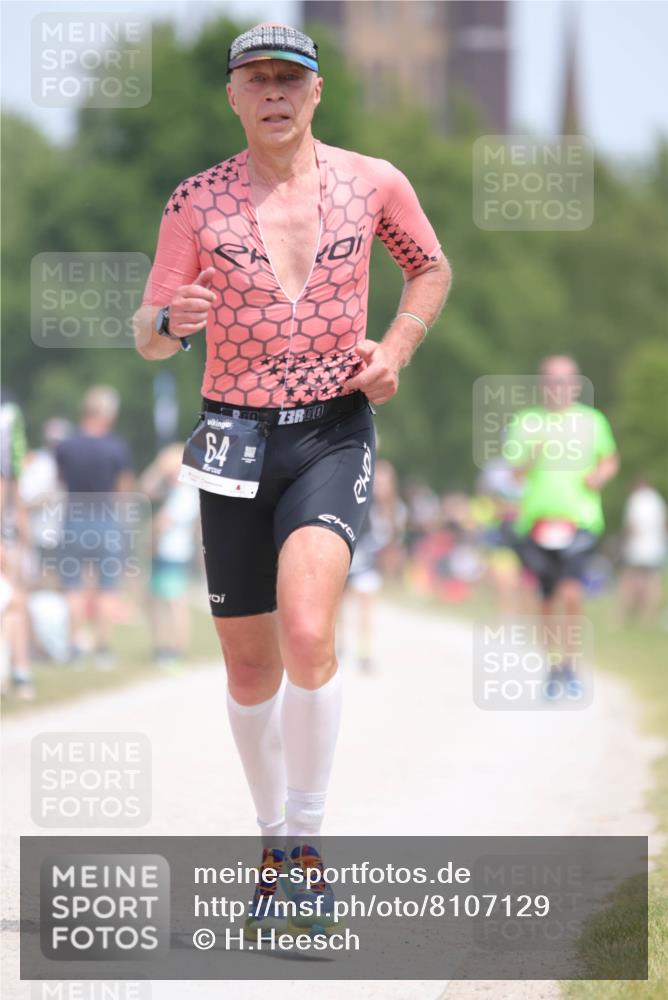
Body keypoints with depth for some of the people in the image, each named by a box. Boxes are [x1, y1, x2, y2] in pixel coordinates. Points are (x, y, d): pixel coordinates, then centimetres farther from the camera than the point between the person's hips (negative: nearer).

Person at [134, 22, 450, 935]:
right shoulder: (197, 202, -1)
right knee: (251, 667, 7)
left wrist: (396, 348, 0)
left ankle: (306, 835, -9)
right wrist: (171, 320, -24)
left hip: (333, 436, -2)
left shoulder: (374, 184, 0)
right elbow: (148, 337, 0)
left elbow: (431, 267, 18)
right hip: (236, 440, 2)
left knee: (307, 635, -24)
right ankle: (272, 834, 28)